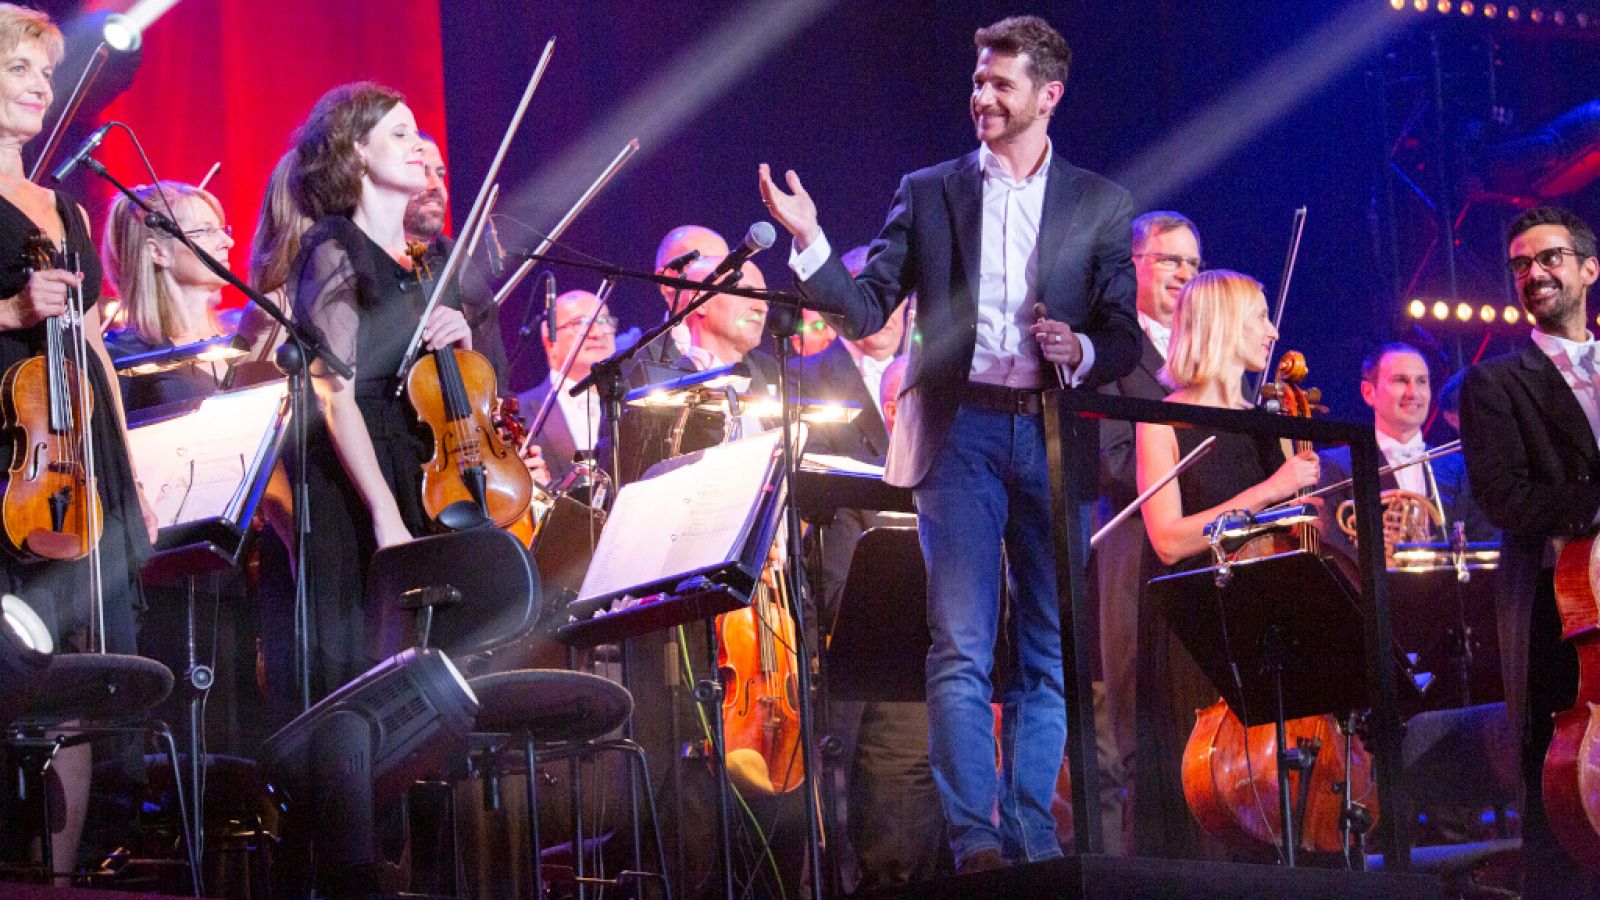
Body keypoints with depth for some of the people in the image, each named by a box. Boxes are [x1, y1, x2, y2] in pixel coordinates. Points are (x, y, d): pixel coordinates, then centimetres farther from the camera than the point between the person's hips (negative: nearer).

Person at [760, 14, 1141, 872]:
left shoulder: (1099, 204, 9)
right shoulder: (930, 192, 9)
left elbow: (1125, 340, 7)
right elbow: (865, 310, 2)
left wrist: (1082, 351, -14)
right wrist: (810, 243, -13)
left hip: (1054, 437, 1)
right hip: (961, 432, -1)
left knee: (1050, 653, 5)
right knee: (960, 649, -8)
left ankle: (1031, 835, 11)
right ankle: (975, 835, -9)